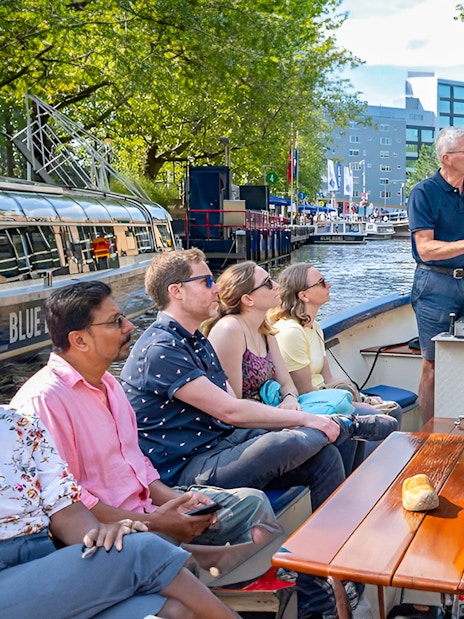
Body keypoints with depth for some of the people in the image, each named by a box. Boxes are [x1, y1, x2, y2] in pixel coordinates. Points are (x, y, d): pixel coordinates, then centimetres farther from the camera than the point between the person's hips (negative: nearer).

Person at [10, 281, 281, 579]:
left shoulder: (107, 383, 13)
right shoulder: (44, 400, -19)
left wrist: (174, 499, 1)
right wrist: (151, 523, -20)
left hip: (146, 505, 9)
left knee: (251, 501, 5)